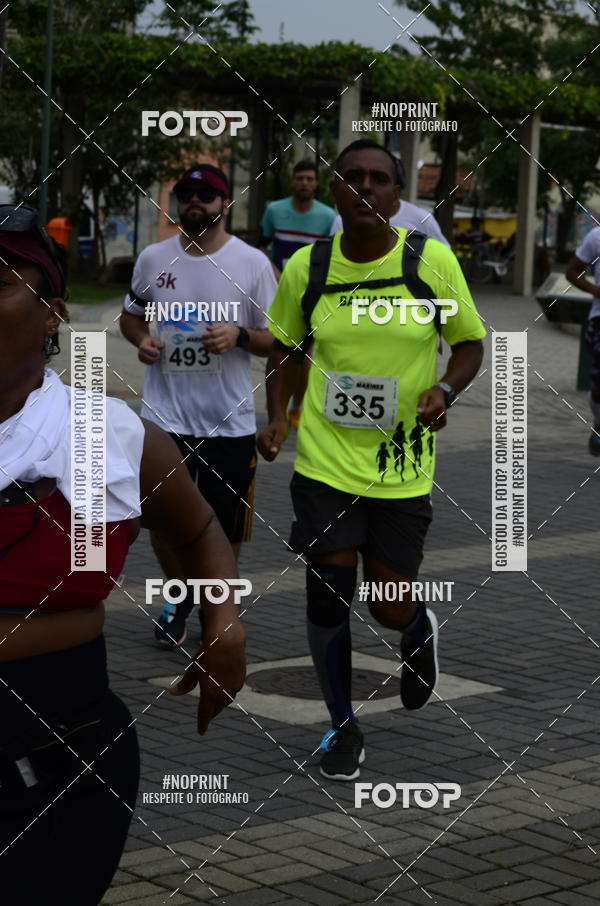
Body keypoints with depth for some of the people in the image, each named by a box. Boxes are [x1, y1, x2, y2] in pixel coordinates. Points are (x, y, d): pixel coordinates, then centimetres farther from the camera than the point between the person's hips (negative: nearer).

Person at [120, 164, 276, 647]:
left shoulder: (253, 264, -5)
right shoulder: (154, 258, 3)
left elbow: (276, 339, -1)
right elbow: (131, 314, 16)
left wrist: (238, 336, -21)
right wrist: (141, 339, -6)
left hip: (229, 419, -1)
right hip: (165, 413, 2)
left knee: (226, 525, 9)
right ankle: (180, 594, 29)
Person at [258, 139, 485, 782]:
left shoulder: (434, 260, -8)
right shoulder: (304, 268, -4)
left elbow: (470, 343, 3)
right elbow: (285, 346, 12)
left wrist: (444, 391, -16)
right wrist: (277, 417, -1)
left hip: (403, 469, -1)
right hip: (324, 463, 1)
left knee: (392, 610, 5)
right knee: (327, 595, 2)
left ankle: (421, 633, 44)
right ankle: (343, 727, 25)